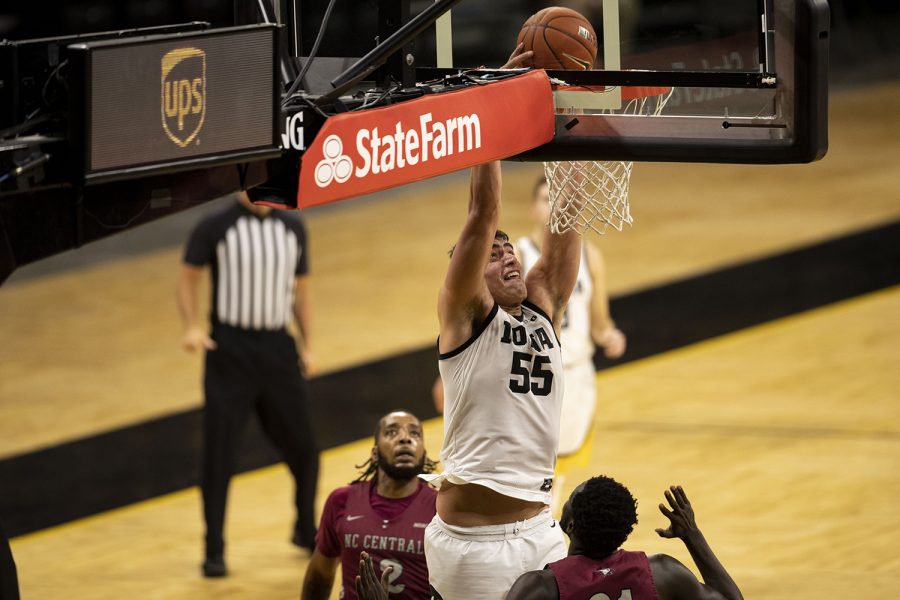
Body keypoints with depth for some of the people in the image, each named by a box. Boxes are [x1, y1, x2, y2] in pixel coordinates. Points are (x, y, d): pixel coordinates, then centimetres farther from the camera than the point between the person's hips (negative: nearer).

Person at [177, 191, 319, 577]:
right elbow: (188, 277, -1)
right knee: (218, 454, -4)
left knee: (302, 448, 7)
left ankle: (306, 530, 30)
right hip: (230, 349, -4)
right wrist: (192, 326, -16)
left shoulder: (292, 230, 8)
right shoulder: (215, 229, -5)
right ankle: (214, 550, 6)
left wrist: (305, 345, 13)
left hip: (278, 348, 4)